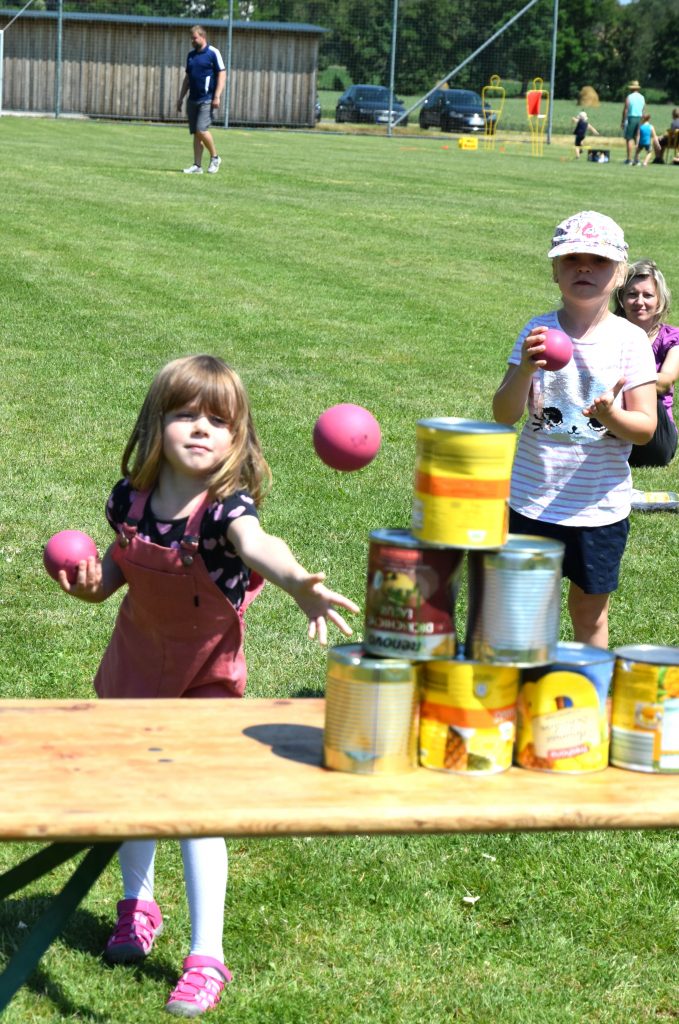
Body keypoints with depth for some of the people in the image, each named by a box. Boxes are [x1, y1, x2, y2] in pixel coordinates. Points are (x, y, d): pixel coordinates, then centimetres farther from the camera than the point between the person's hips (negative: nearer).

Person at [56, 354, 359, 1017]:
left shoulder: (227, 507, -28)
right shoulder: (131, 499, -13)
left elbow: (257, 545, -52)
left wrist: (297, 582, -73)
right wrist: (94, 584, -15)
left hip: (205, 671, -5)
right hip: (138, 658, 5)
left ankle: (206, 958, 6)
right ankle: (139, 902, 45)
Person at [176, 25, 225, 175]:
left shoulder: (213, 53, -5)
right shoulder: (191, 55, 15)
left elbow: (222, 74, -9)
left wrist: (217, 96, -16)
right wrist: (181, 98, 16)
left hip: (207, 100, -7)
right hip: (193, 100, 7)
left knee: (201, 129, -17)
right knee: (196, 134, 4)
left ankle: (215, 157, 3)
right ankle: (197, 166, 6)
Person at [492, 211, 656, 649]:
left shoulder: (630, 339, -5)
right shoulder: (538, 333, -3)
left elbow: (646, 428, -7)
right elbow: (504, 414, -10)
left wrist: (611, 415, -28)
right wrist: (526, 370, -29)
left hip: (600, 505, 0)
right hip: (532, 498, 1)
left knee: (590, 611, 10)